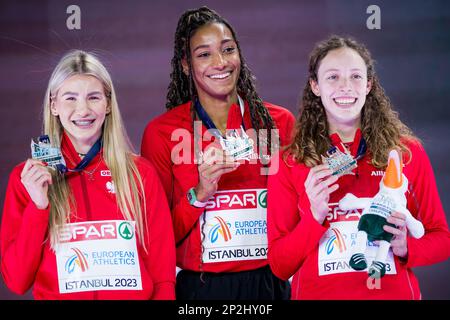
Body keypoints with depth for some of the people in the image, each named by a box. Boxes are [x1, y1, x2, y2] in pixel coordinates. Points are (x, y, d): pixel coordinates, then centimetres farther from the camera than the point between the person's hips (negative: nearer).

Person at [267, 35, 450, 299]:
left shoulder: (408, 153, -5)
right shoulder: (290, 162, -6)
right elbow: (280, 266, -6)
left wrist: (406, 247, -17)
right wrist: (315, 216, -20)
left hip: (394, 292, 1)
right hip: (317, 292, 0)